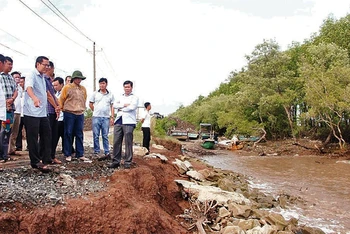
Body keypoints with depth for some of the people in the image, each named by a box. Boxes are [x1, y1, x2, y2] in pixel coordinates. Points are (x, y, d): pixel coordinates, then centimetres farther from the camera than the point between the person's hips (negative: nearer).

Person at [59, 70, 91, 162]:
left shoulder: (83, 89, 12)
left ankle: (80, 155, 11)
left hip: (80, 114, 4)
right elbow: (61, 99, 2)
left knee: (79, 135, 5)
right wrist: (63, 109, 5)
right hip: (69, 114, -4)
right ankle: (68, 155, 8)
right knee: (68, 134, 1)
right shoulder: (67, 87, -1)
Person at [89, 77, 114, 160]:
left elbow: (112, 107, 6)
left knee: (105, 136, 5)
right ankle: (96, 152, 11)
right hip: (96, 117, 0)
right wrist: (96, 111, 9)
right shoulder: (95, 94, 6)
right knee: (96, 136, 3)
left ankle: (107, 153, 9)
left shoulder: (110, 95, 6)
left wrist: (112, 117, -1)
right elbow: (90, 104, 14)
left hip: (106, 118, 0)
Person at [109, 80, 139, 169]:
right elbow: (115, 105, 8)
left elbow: (132, 107, -10)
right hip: (118, 121, 5)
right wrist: (124, 105, -6)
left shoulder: (135, 98, 8)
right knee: (116, 142, 1)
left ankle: (127, 162, 1)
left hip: (129, 122, -5)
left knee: (128, 143, -4)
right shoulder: (121, 97, 24)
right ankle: (116, 161, 7)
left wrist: (121, 108, 1)